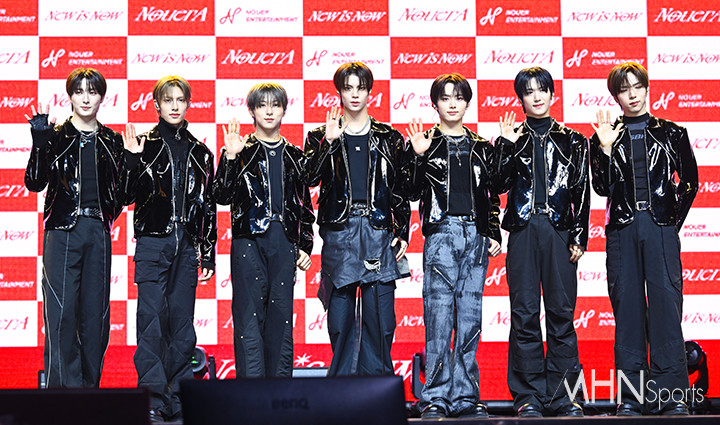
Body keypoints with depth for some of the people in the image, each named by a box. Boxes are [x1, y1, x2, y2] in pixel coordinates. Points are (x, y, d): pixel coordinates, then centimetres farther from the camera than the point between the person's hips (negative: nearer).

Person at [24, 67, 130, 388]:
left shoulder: (112, 142, 13)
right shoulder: (55, 136, 5)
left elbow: (121, 192, 18)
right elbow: (35, 183, -7)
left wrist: (133, 160, 1)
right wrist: (40, 143, -17)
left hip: (98, 232, 3)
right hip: (62, 230, -3)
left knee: (96, 311, 3)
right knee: (62, 311, -9)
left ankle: (90, 386, 12)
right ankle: (62, 387, -5)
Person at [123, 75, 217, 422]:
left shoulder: (199, 151, 14)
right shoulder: (145, 143, 5)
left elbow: (208, 205, 15)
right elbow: (131, 194, -3)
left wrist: (208, 254, 12)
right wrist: (135, 159, -18)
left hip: (187, 245, 3)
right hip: (153, 241, -3)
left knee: (182, 320, 3)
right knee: (152, 317, -10)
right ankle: (152, 397, -10)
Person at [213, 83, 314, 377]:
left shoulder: (294, 156, 14)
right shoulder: (242, 152, 4)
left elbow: (305, 206, 17)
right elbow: (222, 197, -6)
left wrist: (306, 245, 11)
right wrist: (230, 158, -16)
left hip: (284, 242, 3)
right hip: (249, 240, -3)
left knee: (281, 314, 4)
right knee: (249, 312, -6)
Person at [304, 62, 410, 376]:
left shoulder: (389, 139, 13)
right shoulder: (322, 137, 11)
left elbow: (400, 191, 12)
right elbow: (310, 178, -5)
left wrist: (402, 233, 4)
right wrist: (329, 142, -13)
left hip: (379, 231, 0)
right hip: (338, 229, 0)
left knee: (379, 312, -3)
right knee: (340, 313, 1)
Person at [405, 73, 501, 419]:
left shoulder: (481, 147, 17)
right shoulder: (426, 144, 9)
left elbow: (492, 196, 18)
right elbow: (414, 192, 0)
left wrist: (494, 234, 8)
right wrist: (420, 157, -11)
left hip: (476, 235, 3)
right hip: (441, 232, -3)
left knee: (470, 317, 1)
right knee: (439, 316, -9)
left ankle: (465, 397, 6)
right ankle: (435, 398, -5)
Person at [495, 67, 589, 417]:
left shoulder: (572, 141, 13)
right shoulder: (512, 138, 12)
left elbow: (581, 191, 9)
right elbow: (501, 184, 0)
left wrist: (579, 236, 1)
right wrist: (507, 145, -8)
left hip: (559, 230, 0)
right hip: (523, 230, 0)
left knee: (561, 311, -2)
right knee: (524, 313, -2)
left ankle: (562, 395, 4)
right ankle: (528, 397, 3)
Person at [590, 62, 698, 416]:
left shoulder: (671, 133, 12)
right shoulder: (605, 137, 12)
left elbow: (689, 181, 13)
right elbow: (602, 188, 3)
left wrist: (673, 220, 6)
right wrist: (606, 148, -7)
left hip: (661, 227, -1)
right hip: (622, 228, 1)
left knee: (666, 302, -9)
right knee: (627, 307, -1)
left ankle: (671, 393, -9)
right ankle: (630, 396, 2)